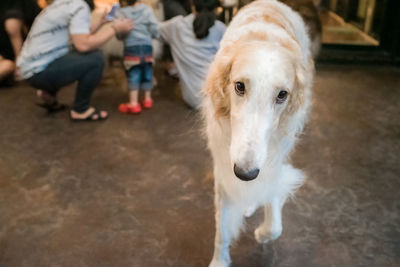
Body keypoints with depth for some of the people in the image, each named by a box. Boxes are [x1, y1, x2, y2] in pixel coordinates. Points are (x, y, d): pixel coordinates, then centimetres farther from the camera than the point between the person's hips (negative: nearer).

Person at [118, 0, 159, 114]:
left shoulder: (122, 12, 0)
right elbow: (154, 27, -3)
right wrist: (154, 35, 18)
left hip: (130, 46, -2)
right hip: (146, 45, 2)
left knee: (133, 75, -3)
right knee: (147, 73, 13)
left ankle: (133, 103, -8)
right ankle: (147, 99, 24)